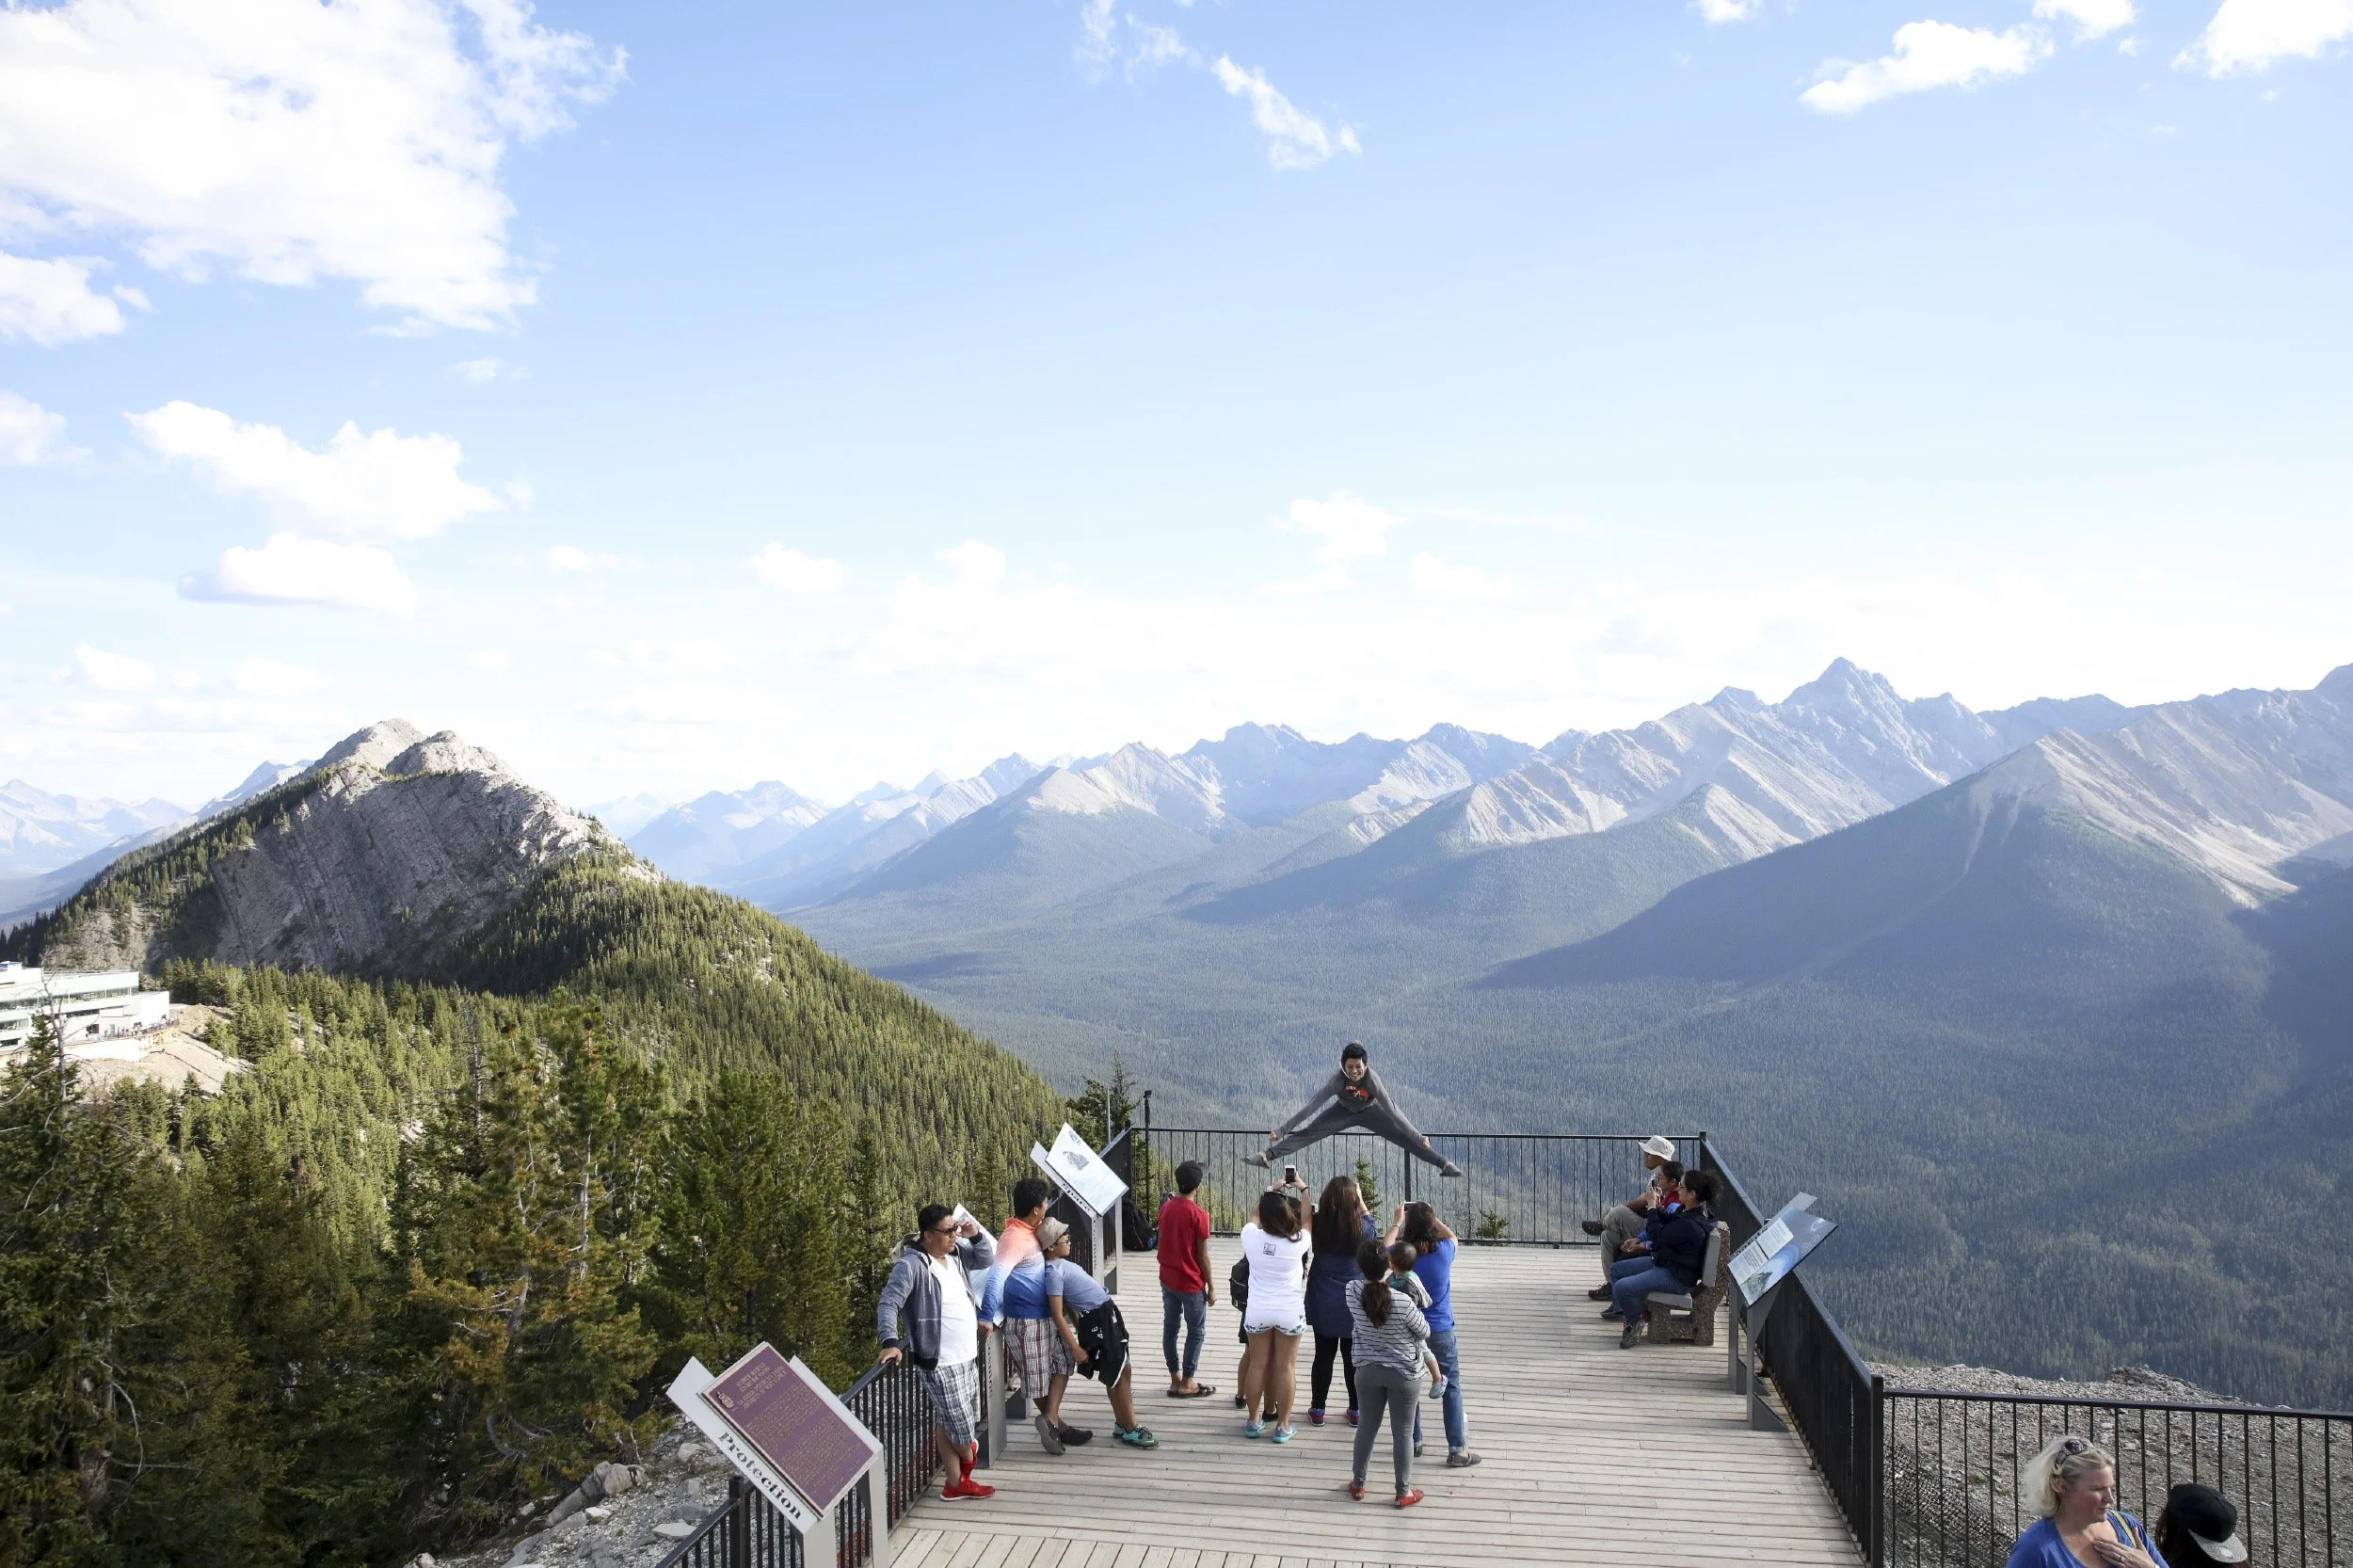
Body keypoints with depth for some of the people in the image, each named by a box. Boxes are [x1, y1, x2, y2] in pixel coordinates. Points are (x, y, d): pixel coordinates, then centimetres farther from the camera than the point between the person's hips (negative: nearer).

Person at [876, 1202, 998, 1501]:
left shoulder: (956, 1252, 4)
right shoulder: (911, 1265, -19)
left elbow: (987, 1258, 17)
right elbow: (889, 1304, -22)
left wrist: (976, 1236, -2)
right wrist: (891, 1342, -35)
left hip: (967, 1356, 7)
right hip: (939, 1363, -7)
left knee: (949, 1422, 17)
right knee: (958, 1425, 2)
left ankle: (957, 1483, 27)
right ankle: (969, 1455, 33)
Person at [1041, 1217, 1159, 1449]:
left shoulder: (1061, 1263, 11)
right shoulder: (1054, 1272, -18)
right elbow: (1057, 1315, -19)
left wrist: (1081, 1330, 22)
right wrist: (1075, 1348, -18)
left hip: (1108, 1315, 9)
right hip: (1097, 1322, -9)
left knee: (1120, 1373, 15)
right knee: (1120, 1374, -2)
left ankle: (1122, 1425, 26)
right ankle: (1131, 1430, 9)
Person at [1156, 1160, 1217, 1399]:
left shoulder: (1166, 1208, -2)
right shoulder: (1198, 1214, -19)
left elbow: (1162, 1243, 7)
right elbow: (1202, 1255, -15)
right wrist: (1211, 1287, -5)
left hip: (1167, 1279, 6)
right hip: (1191, 1283, -6)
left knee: (1170, 1327, 13)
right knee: (1196, 1331, 7)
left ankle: (1175, 1380, 21)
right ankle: (1187, 1384, 12)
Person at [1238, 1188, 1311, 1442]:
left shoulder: (1252, 1238, -14)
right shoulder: (1297, 1243, -18)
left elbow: (1254, 1218, 10)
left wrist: (1270, 1194, 19)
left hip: (1257, 1312, 2)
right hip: (1290, 1313, -2)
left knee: (1257, 1364, 13)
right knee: (1285, 1368, 8)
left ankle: (1253, 1421, 24)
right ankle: (1282, 1426, 16)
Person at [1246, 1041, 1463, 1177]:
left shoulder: (1372, 1080, -37)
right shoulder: (1338, 1080, -34)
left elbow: (1391, 1110, -34)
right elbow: (1311, 1106, -34)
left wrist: (1418, 1137, -37)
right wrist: (1281, 1130, -37)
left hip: (1371, 1111, -1)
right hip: (1344, 1111, 1)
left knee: (1404, 1137, -17)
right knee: (1306, 1132, -13)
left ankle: (1444, 1163, -14)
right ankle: (1268, 1156, -10)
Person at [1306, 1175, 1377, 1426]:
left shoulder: (1318, 1226, -14)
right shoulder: (1362, 1229, -16)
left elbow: (1306, 1218, 10)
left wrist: (1305, 1191, 3)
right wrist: (1360, 1199, 10)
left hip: (1324, 1305, 1)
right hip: (1354, 1305, -1)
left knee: (1324, 1356, 11)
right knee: (1353, 1358, 12)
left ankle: (1317, 1410, 20)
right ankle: (1355, 1410, 22)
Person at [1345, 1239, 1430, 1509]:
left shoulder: (1352, 1292, -16)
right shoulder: (1402, 1302, -27)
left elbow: (1363, 1280, 8)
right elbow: (1424, 1331, -10)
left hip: (1367, 1370, 3)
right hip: (1404, 1374, -3)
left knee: (1368, 1426, 20)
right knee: (1402, 1433, 10)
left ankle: (1358, 1483, 32)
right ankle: (1404, 1492, 23)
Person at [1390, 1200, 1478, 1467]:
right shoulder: (1443, 1252, -14)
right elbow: (1452, 1236, 11)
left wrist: (1397, 1221, 16)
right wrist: (1432, 1217, 14)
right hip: (1441, 1332, -1)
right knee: (1451, 1388, 7)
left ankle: (1413, 1442, 26)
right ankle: (1457, 1450, 8)